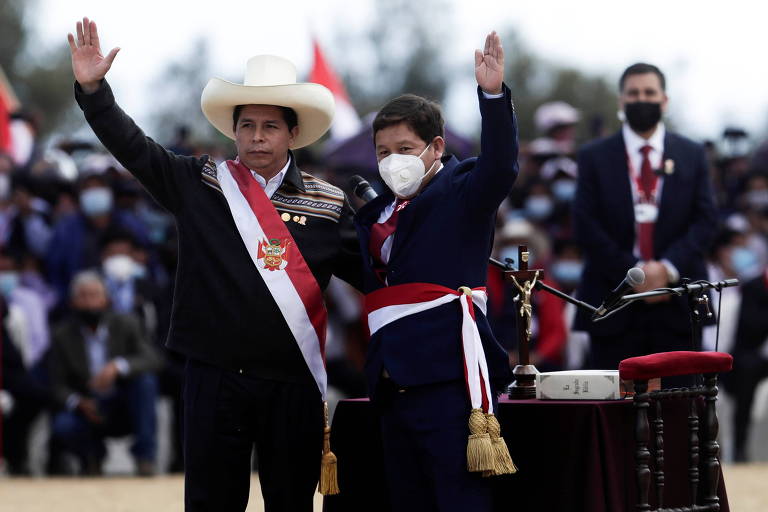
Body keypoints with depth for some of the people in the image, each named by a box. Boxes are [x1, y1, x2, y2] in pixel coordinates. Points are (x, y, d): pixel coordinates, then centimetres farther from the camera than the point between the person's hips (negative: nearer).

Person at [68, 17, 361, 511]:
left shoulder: (328, 203, 5)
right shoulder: (199, 185, 4)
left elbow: (368, 272, 6)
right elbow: (132, 147, 0)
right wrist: (93, 88, -11)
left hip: (293, 382, 0)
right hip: (216, 377, 0)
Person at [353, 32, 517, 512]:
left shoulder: (462, 192, 0)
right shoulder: (375, 214, 19)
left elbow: (500, 167, -20)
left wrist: (494, 95, -31)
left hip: (449, 377, -8)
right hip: (394, 381, 8)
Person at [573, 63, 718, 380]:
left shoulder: (692, 155, 11)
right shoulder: (595, 157, 8)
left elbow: (706, 220, 4)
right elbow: (585, 224, -1)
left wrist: (668, 268, -12)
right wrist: (630, 273, -11)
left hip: (677, 305, 1)